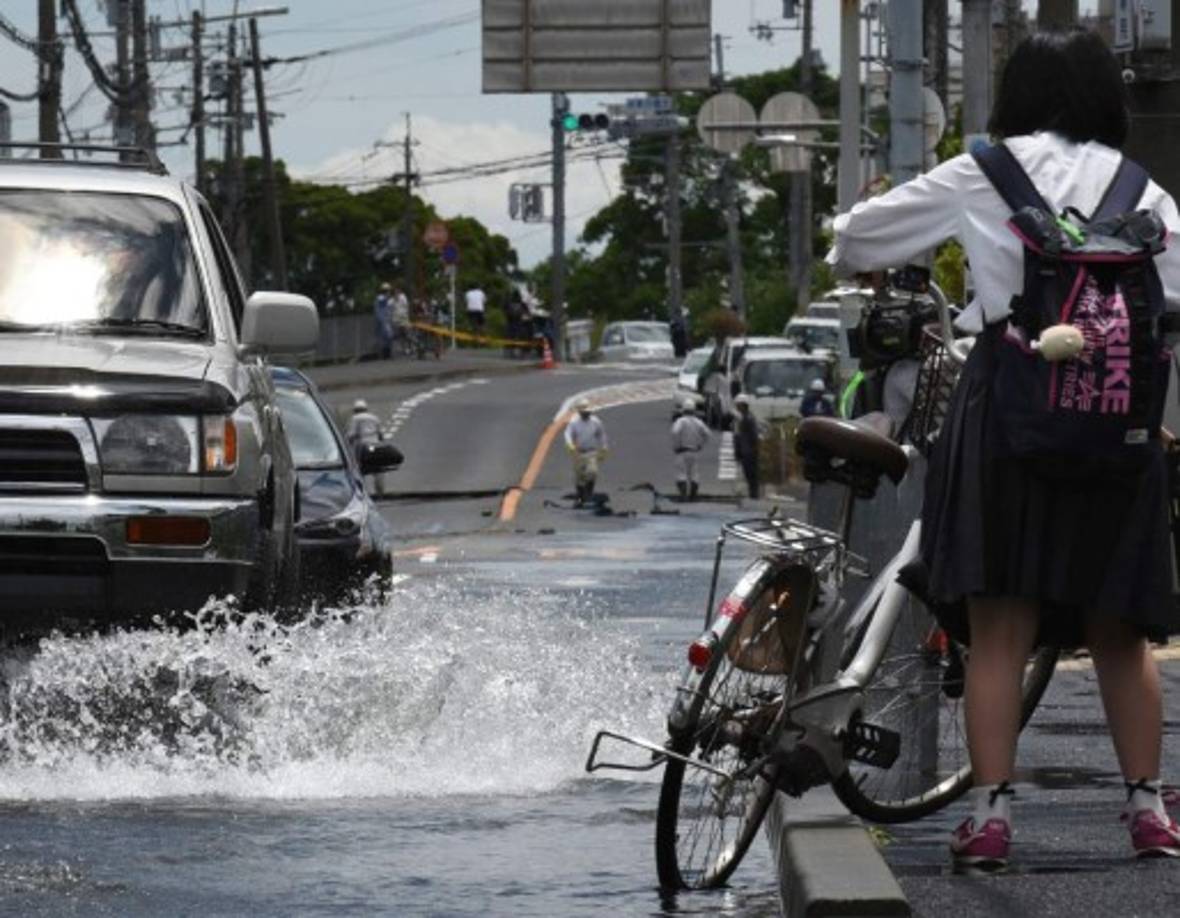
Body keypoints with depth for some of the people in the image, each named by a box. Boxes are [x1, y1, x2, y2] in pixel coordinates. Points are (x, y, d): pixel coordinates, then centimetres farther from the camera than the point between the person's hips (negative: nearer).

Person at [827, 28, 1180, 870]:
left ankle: (992, 813, -4)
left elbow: (863, 233, 10)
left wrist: (850, 261, 33)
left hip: (1007, 399, -2)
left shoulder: (988, 175, 4)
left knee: (999, 628, 0)